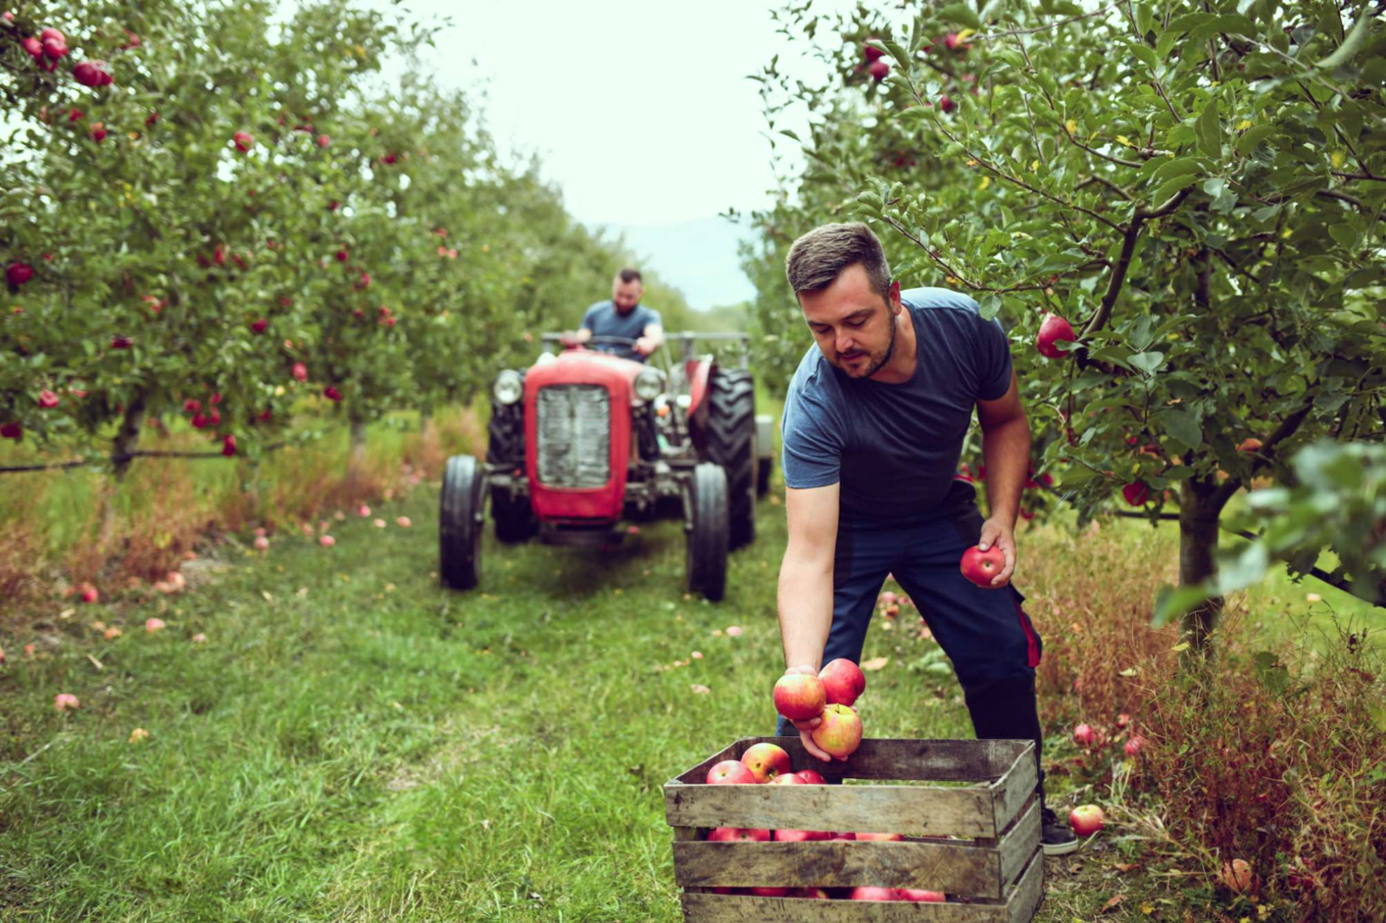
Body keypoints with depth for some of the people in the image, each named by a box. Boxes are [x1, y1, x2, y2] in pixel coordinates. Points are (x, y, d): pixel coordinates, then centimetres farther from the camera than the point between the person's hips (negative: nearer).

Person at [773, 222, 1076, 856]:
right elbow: (809, 556, -42)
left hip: (940, 513, 3)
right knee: (821, 684, -14)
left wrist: (1002, 518, -17)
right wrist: (802, 674, -55)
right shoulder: (813, 403, -38)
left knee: (1002, 655, 3)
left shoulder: (963, 325, -27)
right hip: (847, 526, -3)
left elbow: (1005, 422, -4)